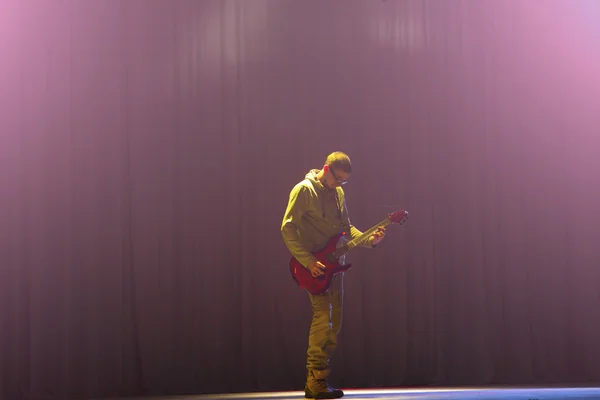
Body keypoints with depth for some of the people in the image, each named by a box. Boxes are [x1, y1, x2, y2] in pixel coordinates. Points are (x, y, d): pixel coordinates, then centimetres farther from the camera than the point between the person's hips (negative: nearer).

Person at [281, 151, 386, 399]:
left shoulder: (337, 192, 13)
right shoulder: (304, 190, -10)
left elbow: (345, 227, 17)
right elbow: (288, 228, -15)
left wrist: (370, 240, -1)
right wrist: (307, 260, -22)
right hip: (313, 266, -8)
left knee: (334, 320, 8)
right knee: (323, 315, -16)